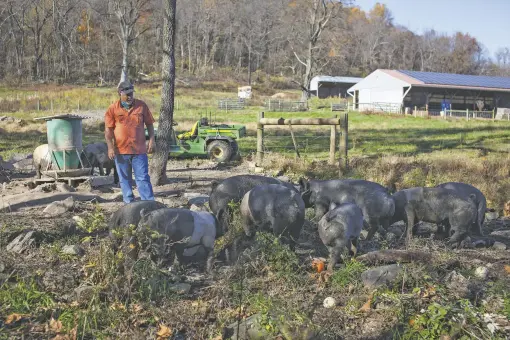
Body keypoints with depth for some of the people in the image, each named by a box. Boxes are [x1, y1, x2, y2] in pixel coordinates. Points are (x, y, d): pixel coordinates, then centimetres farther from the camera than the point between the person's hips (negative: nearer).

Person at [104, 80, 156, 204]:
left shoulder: (141, 105, 2)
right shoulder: (113, 109, -1)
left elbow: (149, 124, 9)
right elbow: (108, 130, -1)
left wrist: (152, 140, -1)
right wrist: (110, 147, -9)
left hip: (139, 150, 0)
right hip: (121, 150, 1)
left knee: (143, 178, -1)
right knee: (125, 179, 10)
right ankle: (129, 203, 20)